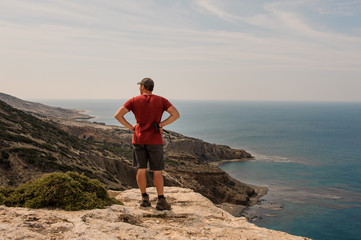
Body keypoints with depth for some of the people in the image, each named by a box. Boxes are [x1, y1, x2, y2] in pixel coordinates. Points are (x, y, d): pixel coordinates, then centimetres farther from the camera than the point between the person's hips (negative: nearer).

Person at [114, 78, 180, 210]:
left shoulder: (134, 101, 0)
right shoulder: (161, 100, -1)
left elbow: (118, 115, -8)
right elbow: (176, 114, -11)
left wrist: (130, 127, 1)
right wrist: (161, 125, -5)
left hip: (138, 140, 1)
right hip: (154, 140, -1)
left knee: (141, 169, 9)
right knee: (157, 171, 3)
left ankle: (144, 199, 14)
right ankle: (161, 201, 3)